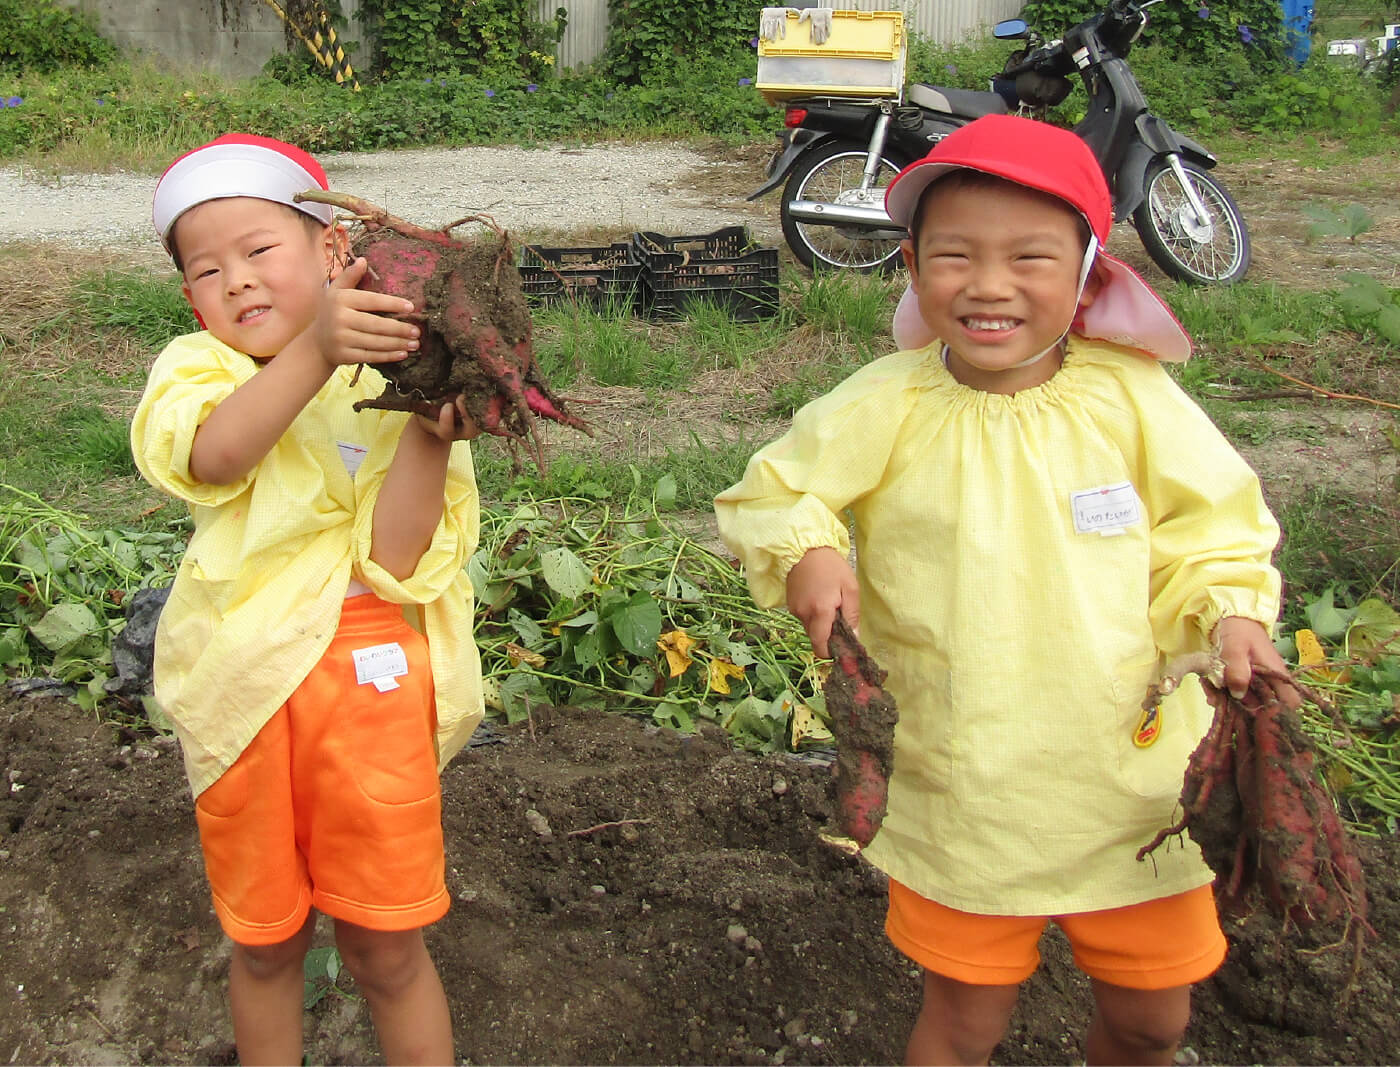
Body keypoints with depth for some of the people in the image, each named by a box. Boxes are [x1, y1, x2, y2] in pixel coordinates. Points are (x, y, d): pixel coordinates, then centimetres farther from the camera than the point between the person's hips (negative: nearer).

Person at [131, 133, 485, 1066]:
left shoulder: (394, 383, -3)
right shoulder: (197, 366, 0)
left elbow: (393, 559, -14)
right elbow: (214, 453, -26)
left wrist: (431, 436, -28)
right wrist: (315, 348, -39)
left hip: (372, 674, -2)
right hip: (244, 683, 2)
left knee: (386, 949, 9)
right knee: (265, 940, 19)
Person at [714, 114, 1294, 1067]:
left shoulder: (1132, 394, -8)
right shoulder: (888, 407, -11)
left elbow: (1208, 527, 3)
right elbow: (770, 493, -1)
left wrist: (1230, 612, -13)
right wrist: (803, 549, -20)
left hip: (1136, 773, 2)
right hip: (963, 794, -1)